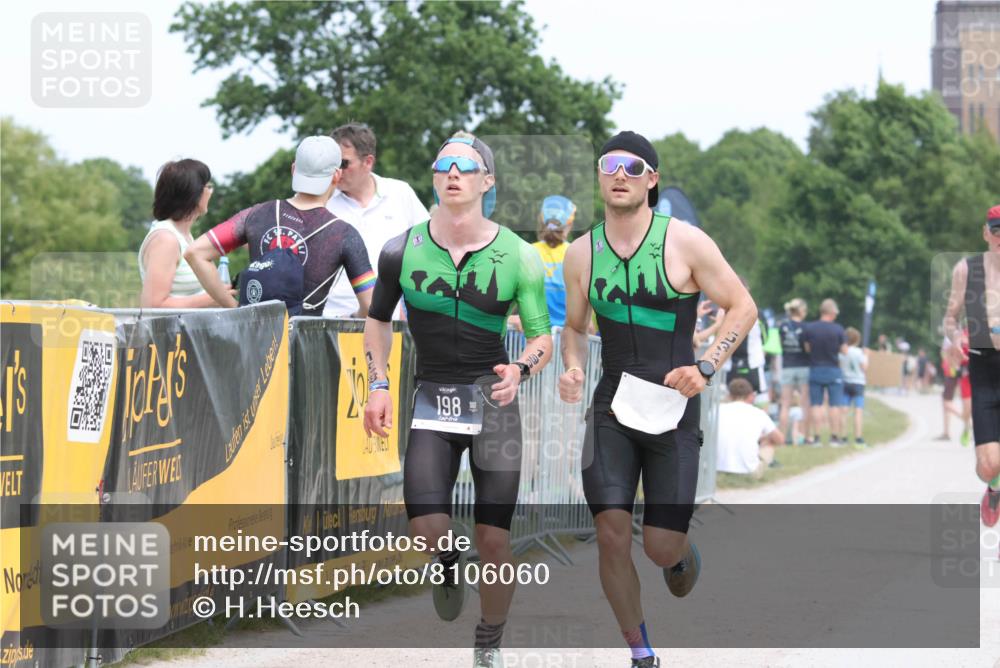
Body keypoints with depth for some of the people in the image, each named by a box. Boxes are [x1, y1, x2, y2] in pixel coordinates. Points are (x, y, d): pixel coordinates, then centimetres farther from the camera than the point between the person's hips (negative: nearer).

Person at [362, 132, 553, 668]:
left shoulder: (517, 257, -4)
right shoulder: (403, 251, -1)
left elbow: (543, 337, 3)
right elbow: (378, 319, 15)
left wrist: (520, 371, -18)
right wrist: (378, 387, 6)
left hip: (493, 399, 0)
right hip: (431, 398, 1)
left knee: (494, 541, -3)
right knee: (426, 530, -18)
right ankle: (449, 565, 20)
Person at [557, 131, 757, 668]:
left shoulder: (685, 242, -6)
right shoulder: (581, 253, 4)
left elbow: (743, 308, 1)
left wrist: (705, 367, -11)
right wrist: (572, 368, -3)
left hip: (672, 408, -2)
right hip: (611, 408, 2)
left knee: (661, 548, -3)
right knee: (612, 537, -10)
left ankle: (683, 554, 37)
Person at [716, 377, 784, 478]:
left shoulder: (719, 409, 8)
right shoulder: (758, 414, 6)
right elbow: (780, 439, 14)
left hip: (718, 467, 1)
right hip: (748, 469, -1)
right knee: (768, 443, 27)